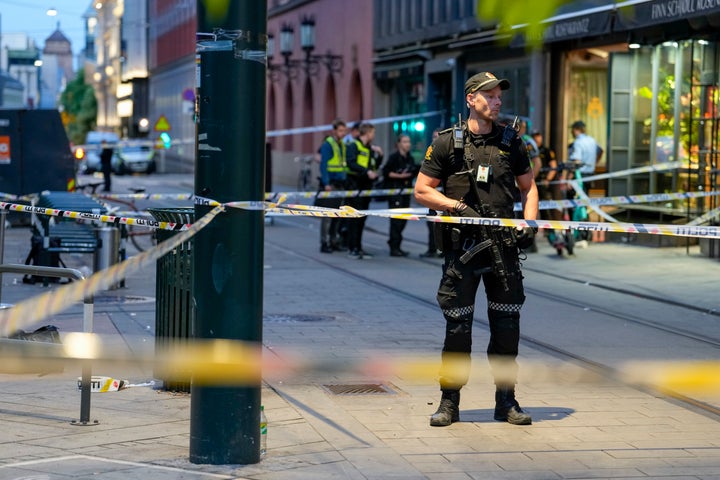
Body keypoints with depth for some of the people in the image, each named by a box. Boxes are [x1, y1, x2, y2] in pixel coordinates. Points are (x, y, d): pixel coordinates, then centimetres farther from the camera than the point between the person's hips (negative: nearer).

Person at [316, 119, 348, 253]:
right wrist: (326, 183, -19)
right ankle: (324, 243, -3)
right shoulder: (327, 144, -8)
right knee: (327, 215, -6)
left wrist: (345, 182, 12)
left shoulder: (343, 145, 15)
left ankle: (333, 241, 18)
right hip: (330, 184, -7)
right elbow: (323, 165, -13)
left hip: (340, 184, 7)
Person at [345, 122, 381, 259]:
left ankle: (358, 247, 15)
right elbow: (351, 163, -19)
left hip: (366, 186, 8)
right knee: (354, 217, -8)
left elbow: (374, 166, 22)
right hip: (355, 185, -8)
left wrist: (379, 156, 6)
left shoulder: (370, 148, 19)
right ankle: (352, 248, -6)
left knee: (362, 218, 9)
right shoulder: (353, 146, -6)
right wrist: (366, 171, -27)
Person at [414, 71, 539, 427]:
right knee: (458, 325, -1)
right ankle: (449, 402, 9)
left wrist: (529, 223, 4)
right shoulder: (447, 142, 1)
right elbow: (422, 191, 2)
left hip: (504, 242, 3)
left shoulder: (511, 141, 11)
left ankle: (506, 401, 15)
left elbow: (528, 187, 20)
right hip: (462, 245, -3)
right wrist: (459, 208, -11)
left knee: (507, 324, 5)